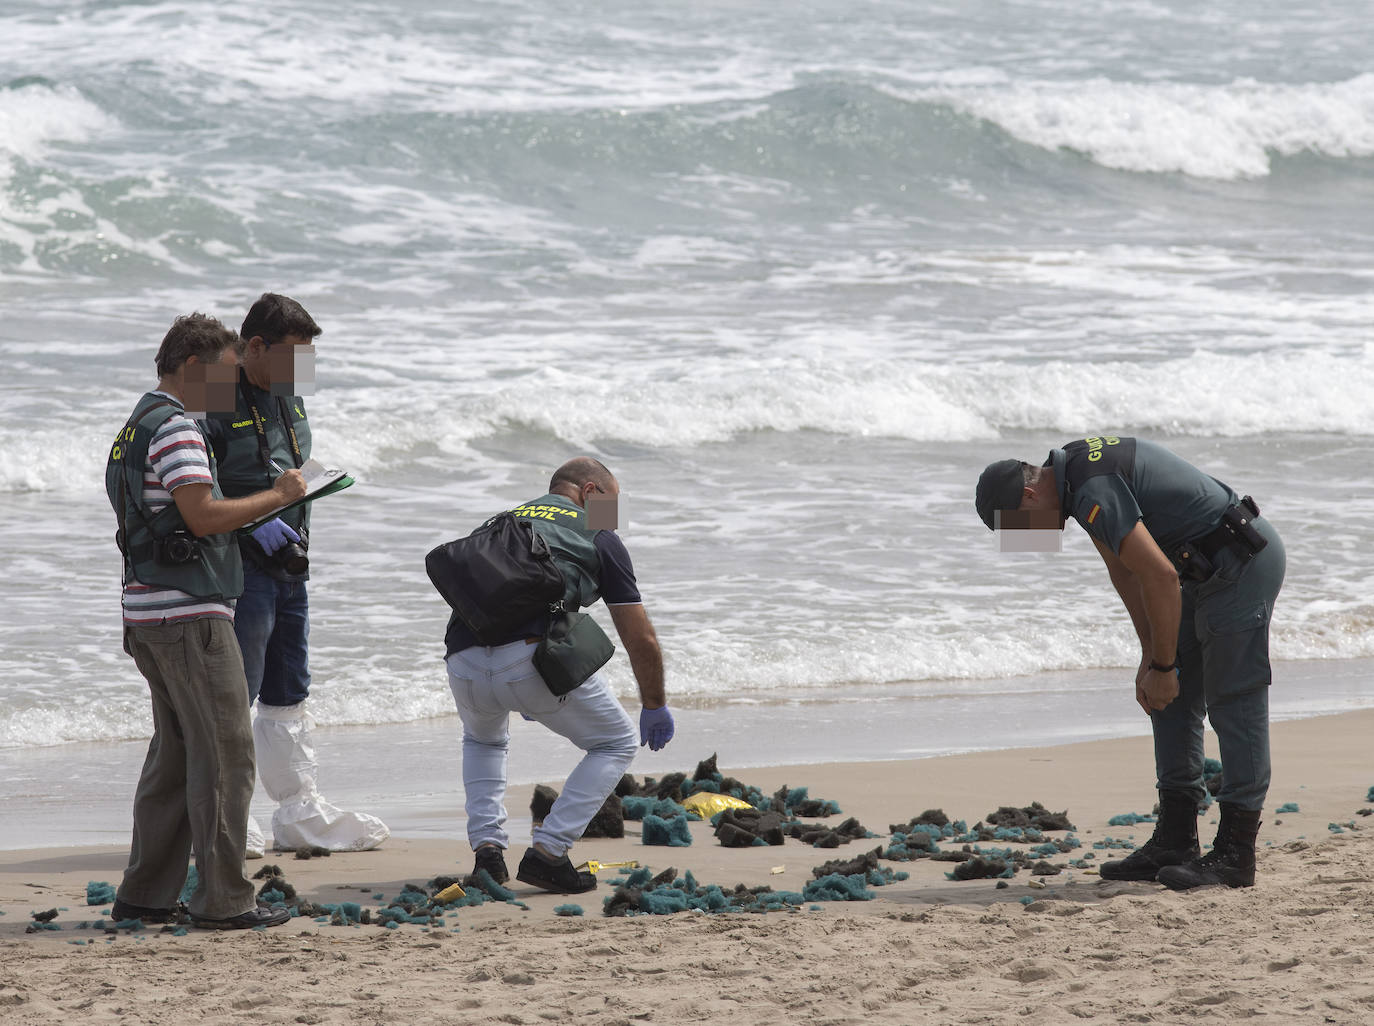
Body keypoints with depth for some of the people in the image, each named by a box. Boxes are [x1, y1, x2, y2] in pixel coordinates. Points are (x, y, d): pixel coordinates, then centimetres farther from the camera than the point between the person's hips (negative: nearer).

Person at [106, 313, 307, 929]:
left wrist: (254, 517, 16)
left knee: (175, 752, 14)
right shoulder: (175, 427, -13)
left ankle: (145, 895, 15)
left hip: (148, 611, 10)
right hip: (188, 610, -10)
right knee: (224, 754, -7)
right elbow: (202, 514, -20)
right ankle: (222, 899, -7)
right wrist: (276, 496, -9)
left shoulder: (138, 426, 19)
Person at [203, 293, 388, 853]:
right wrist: (254, 523, -23)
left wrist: (298, 536, 15)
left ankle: (300, 813, 23)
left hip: (287, 570, 9)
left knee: (287, 696, 15)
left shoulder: (289, 398, 12)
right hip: (239, 570, -9)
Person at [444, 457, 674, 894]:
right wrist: (655, 708, 34)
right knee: (616, 744, 18)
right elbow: (641, 640, 17)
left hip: (464, 662, 5)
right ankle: (547, 852, 4)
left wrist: (523, 697, 57)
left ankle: (486, 849, 20)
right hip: (535, 657, -5)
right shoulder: (598, 535, 17)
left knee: (483, 741, 38)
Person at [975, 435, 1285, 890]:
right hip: (1209, 569, 10)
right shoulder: (1074, 473, 7)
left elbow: (1161, 578, -27)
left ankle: (1235, 854, -5)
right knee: (1174, 702, 10)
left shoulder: (1094, 493, -25)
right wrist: (1149, 654, 11)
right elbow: (1122, 568, 15)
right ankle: (1175, 843, 12)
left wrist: (1163, 666, -16)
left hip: (1243, 560, -10)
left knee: (1234, 702, -7)